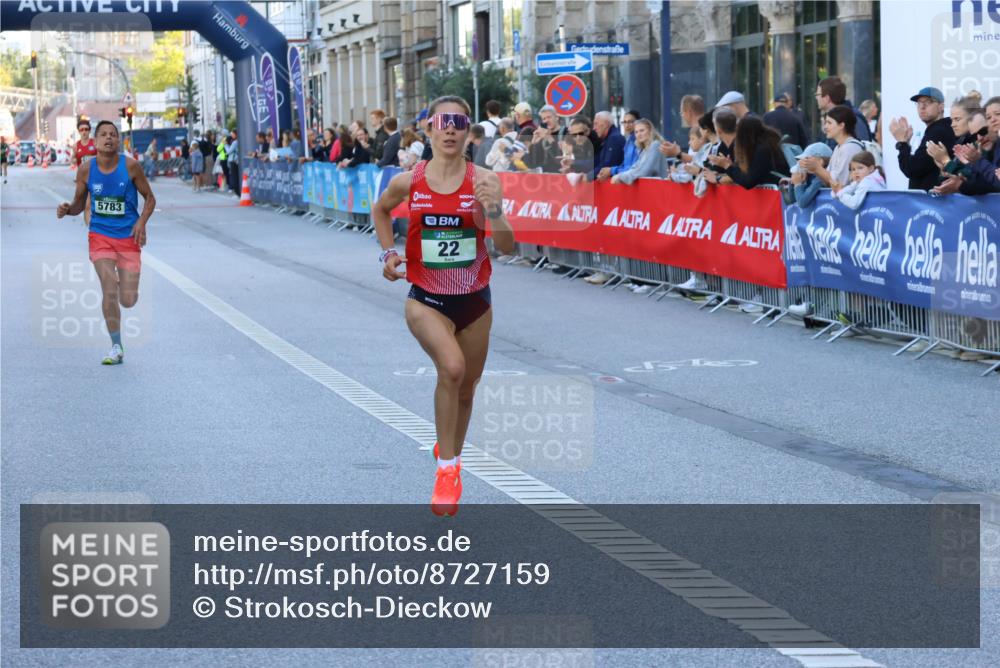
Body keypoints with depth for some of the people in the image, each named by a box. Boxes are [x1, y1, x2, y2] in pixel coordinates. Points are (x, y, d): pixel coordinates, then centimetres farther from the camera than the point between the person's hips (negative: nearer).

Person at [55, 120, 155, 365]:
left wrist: (142, 222, -15)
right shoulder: (86, 170, -3)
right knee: (110, 292, -14)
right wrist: (67, 209, -14)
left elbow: (149, 198, 2)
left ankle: (126, 283, 35)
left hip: (128, 237, 0)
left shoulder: (130, 166, -8)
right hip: (100, 236, 1)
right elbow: (79, 204, 9)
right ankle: (116, 348, -1)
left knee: (128, 300, -4)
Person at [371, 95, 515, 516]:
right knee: (452, 367, -28)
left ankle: (451, 453, 46)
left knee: (466, 389, 16)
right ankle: (447, 468, -16)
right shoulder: (408, 182, -7)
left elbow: (507, 247, -15)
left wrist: (494, 212, -32)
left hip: (474, 299, 2)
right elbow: (380, 211, 16)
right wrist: (387, 252, 3)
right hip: (425, 299, -2)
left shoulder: (484, 181, -10)